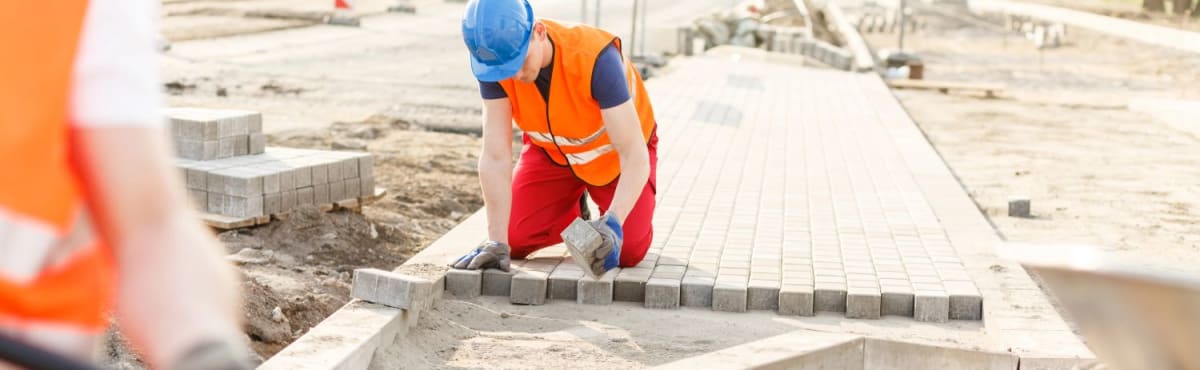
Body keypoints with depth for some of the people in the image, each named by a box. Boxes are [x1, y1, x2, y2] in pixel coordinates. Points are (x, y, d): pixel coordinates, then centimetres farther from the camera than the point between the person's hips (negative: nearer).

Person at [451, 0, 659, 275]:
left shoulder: (595, 58, -40)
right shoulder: (494, 61, -29)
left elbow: (635, 156, -39)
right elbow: (495, 157, -28)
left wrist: (613, 223, -54)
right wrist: (497, 243, -32)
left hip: (613, 153, -3)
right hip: (551, 151, 3)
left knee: (627, 252, -17)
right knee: (515, 239, -9)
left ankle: (603, 219, 19)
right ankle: (574, 216, 23)